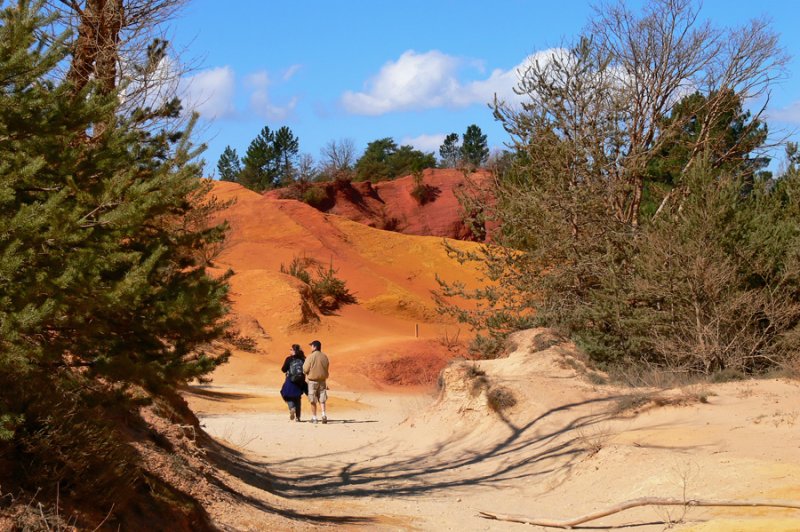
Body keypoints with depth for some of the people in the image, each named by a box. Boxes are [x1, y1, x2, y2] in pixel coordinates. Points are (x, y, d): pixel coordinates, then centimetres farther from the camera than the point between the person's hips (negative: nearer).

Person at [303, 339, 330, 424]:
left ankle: (314, 418, 9)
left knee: (313, 401, 6)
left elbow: (305, 369, -11)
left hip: (312, 380, -4)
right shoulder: (324, 357, 2)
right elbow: (326, 370, 10)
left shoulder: (310, 357, -13)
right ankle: (324, 414, -12)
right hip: (322, 380, 4)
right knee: (322, 399, 7)